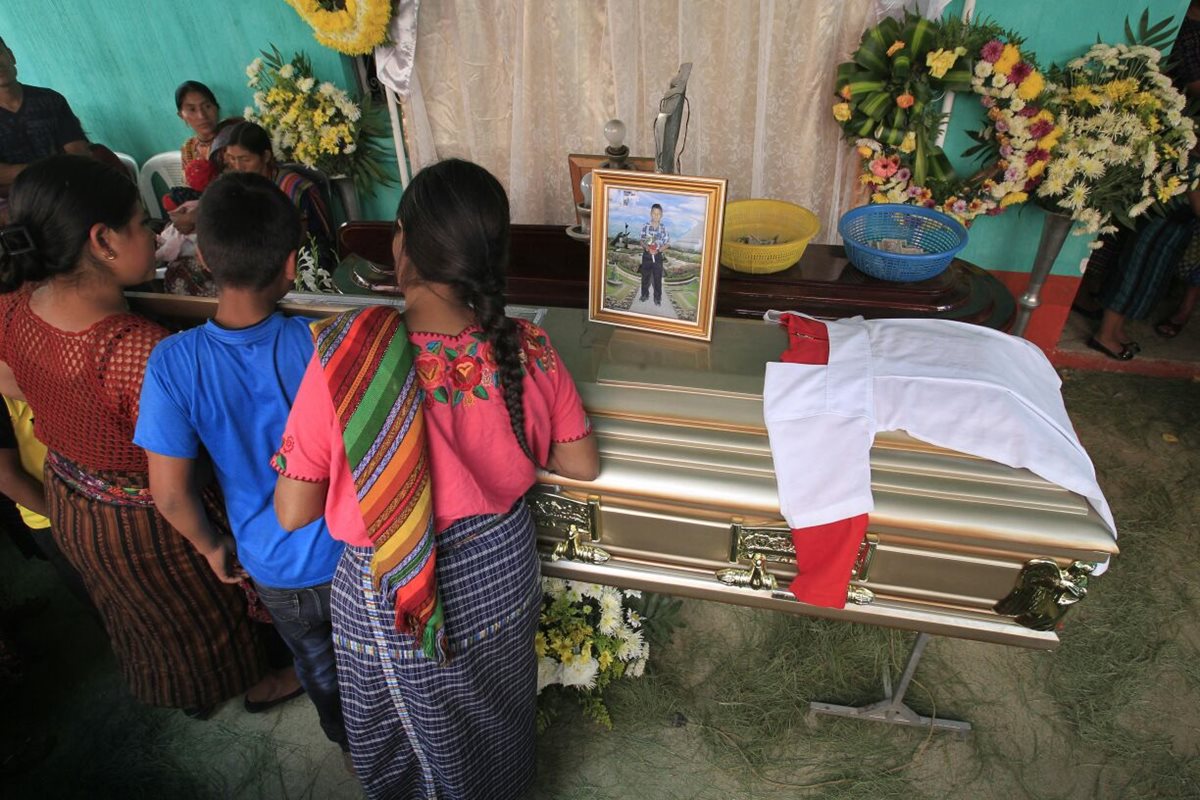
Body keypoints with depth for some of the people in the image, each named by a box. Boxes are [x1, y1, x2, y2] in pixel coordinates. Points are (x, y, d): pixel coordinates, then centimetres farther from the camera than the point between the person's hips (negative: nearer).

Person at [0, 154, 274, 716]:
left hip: (67, 498, 8)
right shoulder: (142, 351, -41)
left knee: (131, 609, 33)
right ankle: (253, 683, 51)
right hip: (141, 522, -7)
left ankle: (174, 693, 61)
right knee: (206, 616, 23)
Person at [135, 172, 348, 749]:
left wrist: (212, 546, 4)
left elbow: (171, 494, -14)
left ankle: (350, 743, 55)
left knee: (317, 666, 29)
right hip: (352, 551, -2)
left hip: (274, 566, 2)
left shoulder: (173, 363, -21)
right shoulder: (320, 343, -25)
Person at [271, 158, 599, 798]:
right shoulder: (527, 351, -21)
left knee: (421, 726, 30)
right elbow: (582, 465, -8)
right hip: (503, 571, 3)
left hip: (389, 595, -3)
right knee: (496, 713, 33)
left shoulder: (346, 356, -30)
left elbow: (293, 513, -20)